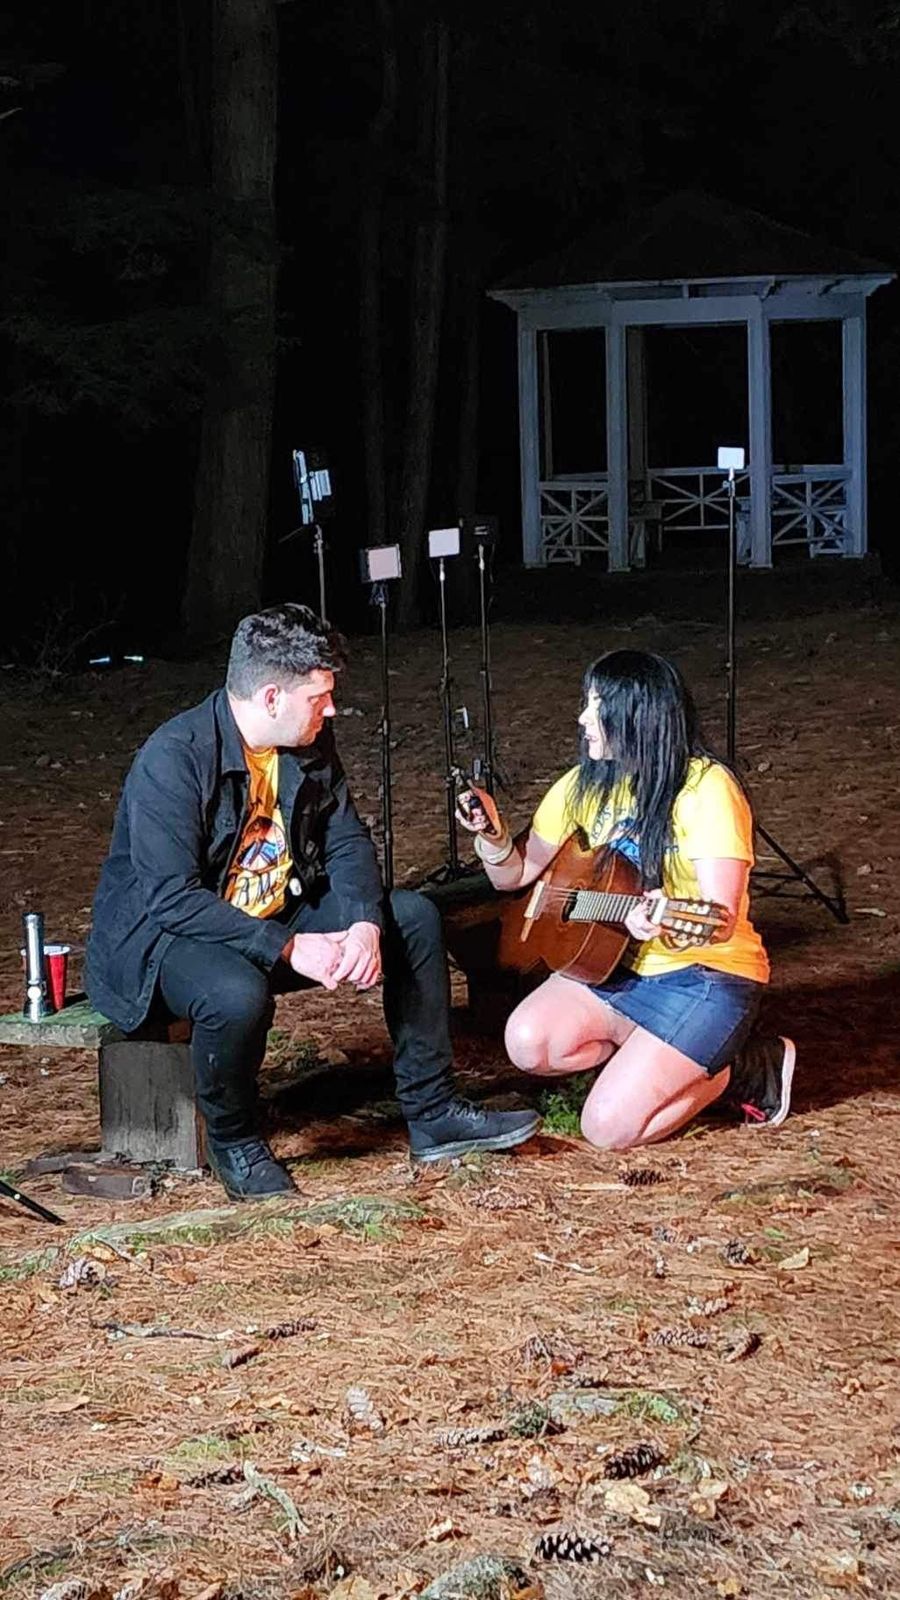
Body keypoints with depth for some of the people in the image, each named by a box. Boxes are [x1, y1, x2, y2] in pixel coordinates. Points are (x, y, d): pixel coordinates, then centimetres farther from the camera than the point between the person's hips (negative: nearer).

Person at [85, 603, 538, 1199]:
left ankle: (433, 1114, 6)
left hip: (279, 916, 8)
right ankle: (233, 1142, -9)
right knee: (238, 993, -39)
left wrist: (366, 924, -19)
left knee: (414, 917, -1)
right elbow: (170, 898, -29)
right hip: (163, 935, -8)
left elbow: (348, 843, 2)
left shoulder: (310, 742, -1)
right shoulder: (173, 758, -25)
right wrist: (289, 948, -33)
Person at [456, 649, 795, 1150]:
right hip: (617, 968, 7)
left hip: (706, 976, -6)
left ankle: (743, 1067, 4)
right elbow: (518, 875, 10)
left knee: (609, 1125, -19)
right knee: (529, 1042, -20)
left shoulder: (705, 788, -17)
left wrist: (662, 921, -46)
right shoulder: (585, 787, 3)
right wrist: (493, 835, -12)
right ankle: (652, 1057, 5)